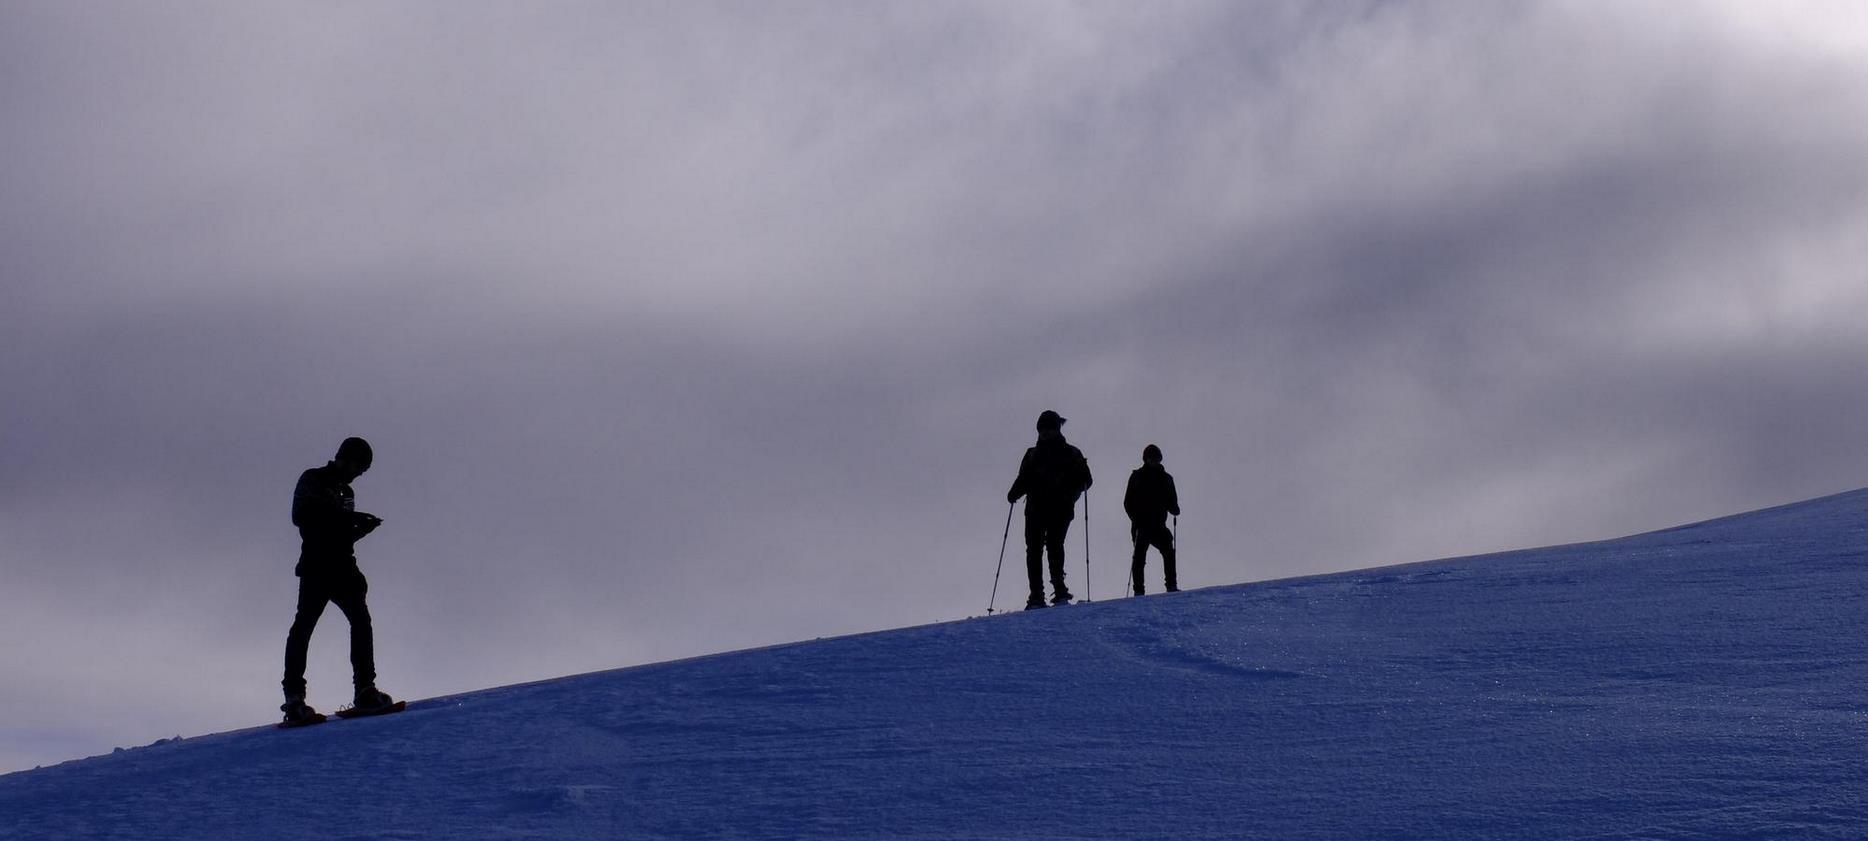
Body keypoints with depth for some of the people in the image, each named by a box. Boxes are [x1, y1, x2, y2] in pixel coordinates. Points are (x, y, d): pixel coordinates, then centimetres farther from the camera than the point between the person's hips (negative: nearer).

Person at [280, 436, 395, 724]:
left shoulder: (346, 492, 24)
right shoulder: (313, 480, 2)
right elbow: (301, 516, -13)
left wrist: (362, 528, 2)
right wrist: (349, 518, -17)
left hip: (342, 568, 7)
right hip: (316, 565, -7)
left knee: (361, 620, -5)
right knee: (305, 623, -11)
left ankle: (365, 690, -5)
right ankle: (293, 696, -15)